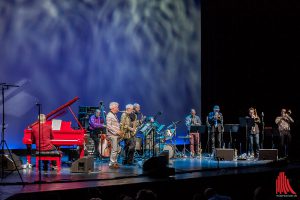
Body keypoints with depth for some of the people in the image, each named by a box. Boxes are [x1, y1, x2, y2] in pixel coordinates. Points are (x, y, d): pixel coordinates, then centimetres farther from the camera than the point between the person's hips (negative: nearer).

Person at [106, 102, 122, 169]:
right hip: (112, 135, -10)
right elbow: (108, 126, -20)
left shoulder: (114, 115, 18)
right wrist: (117, 131, -21)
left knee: (118, 149, 12)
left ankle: (114, 162, 20)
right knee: (114, 149, -8)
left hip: (116, 135, 10)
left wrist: (120, 132, 12)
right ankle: (112, 164, -2)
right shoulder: (109, 115, -12)